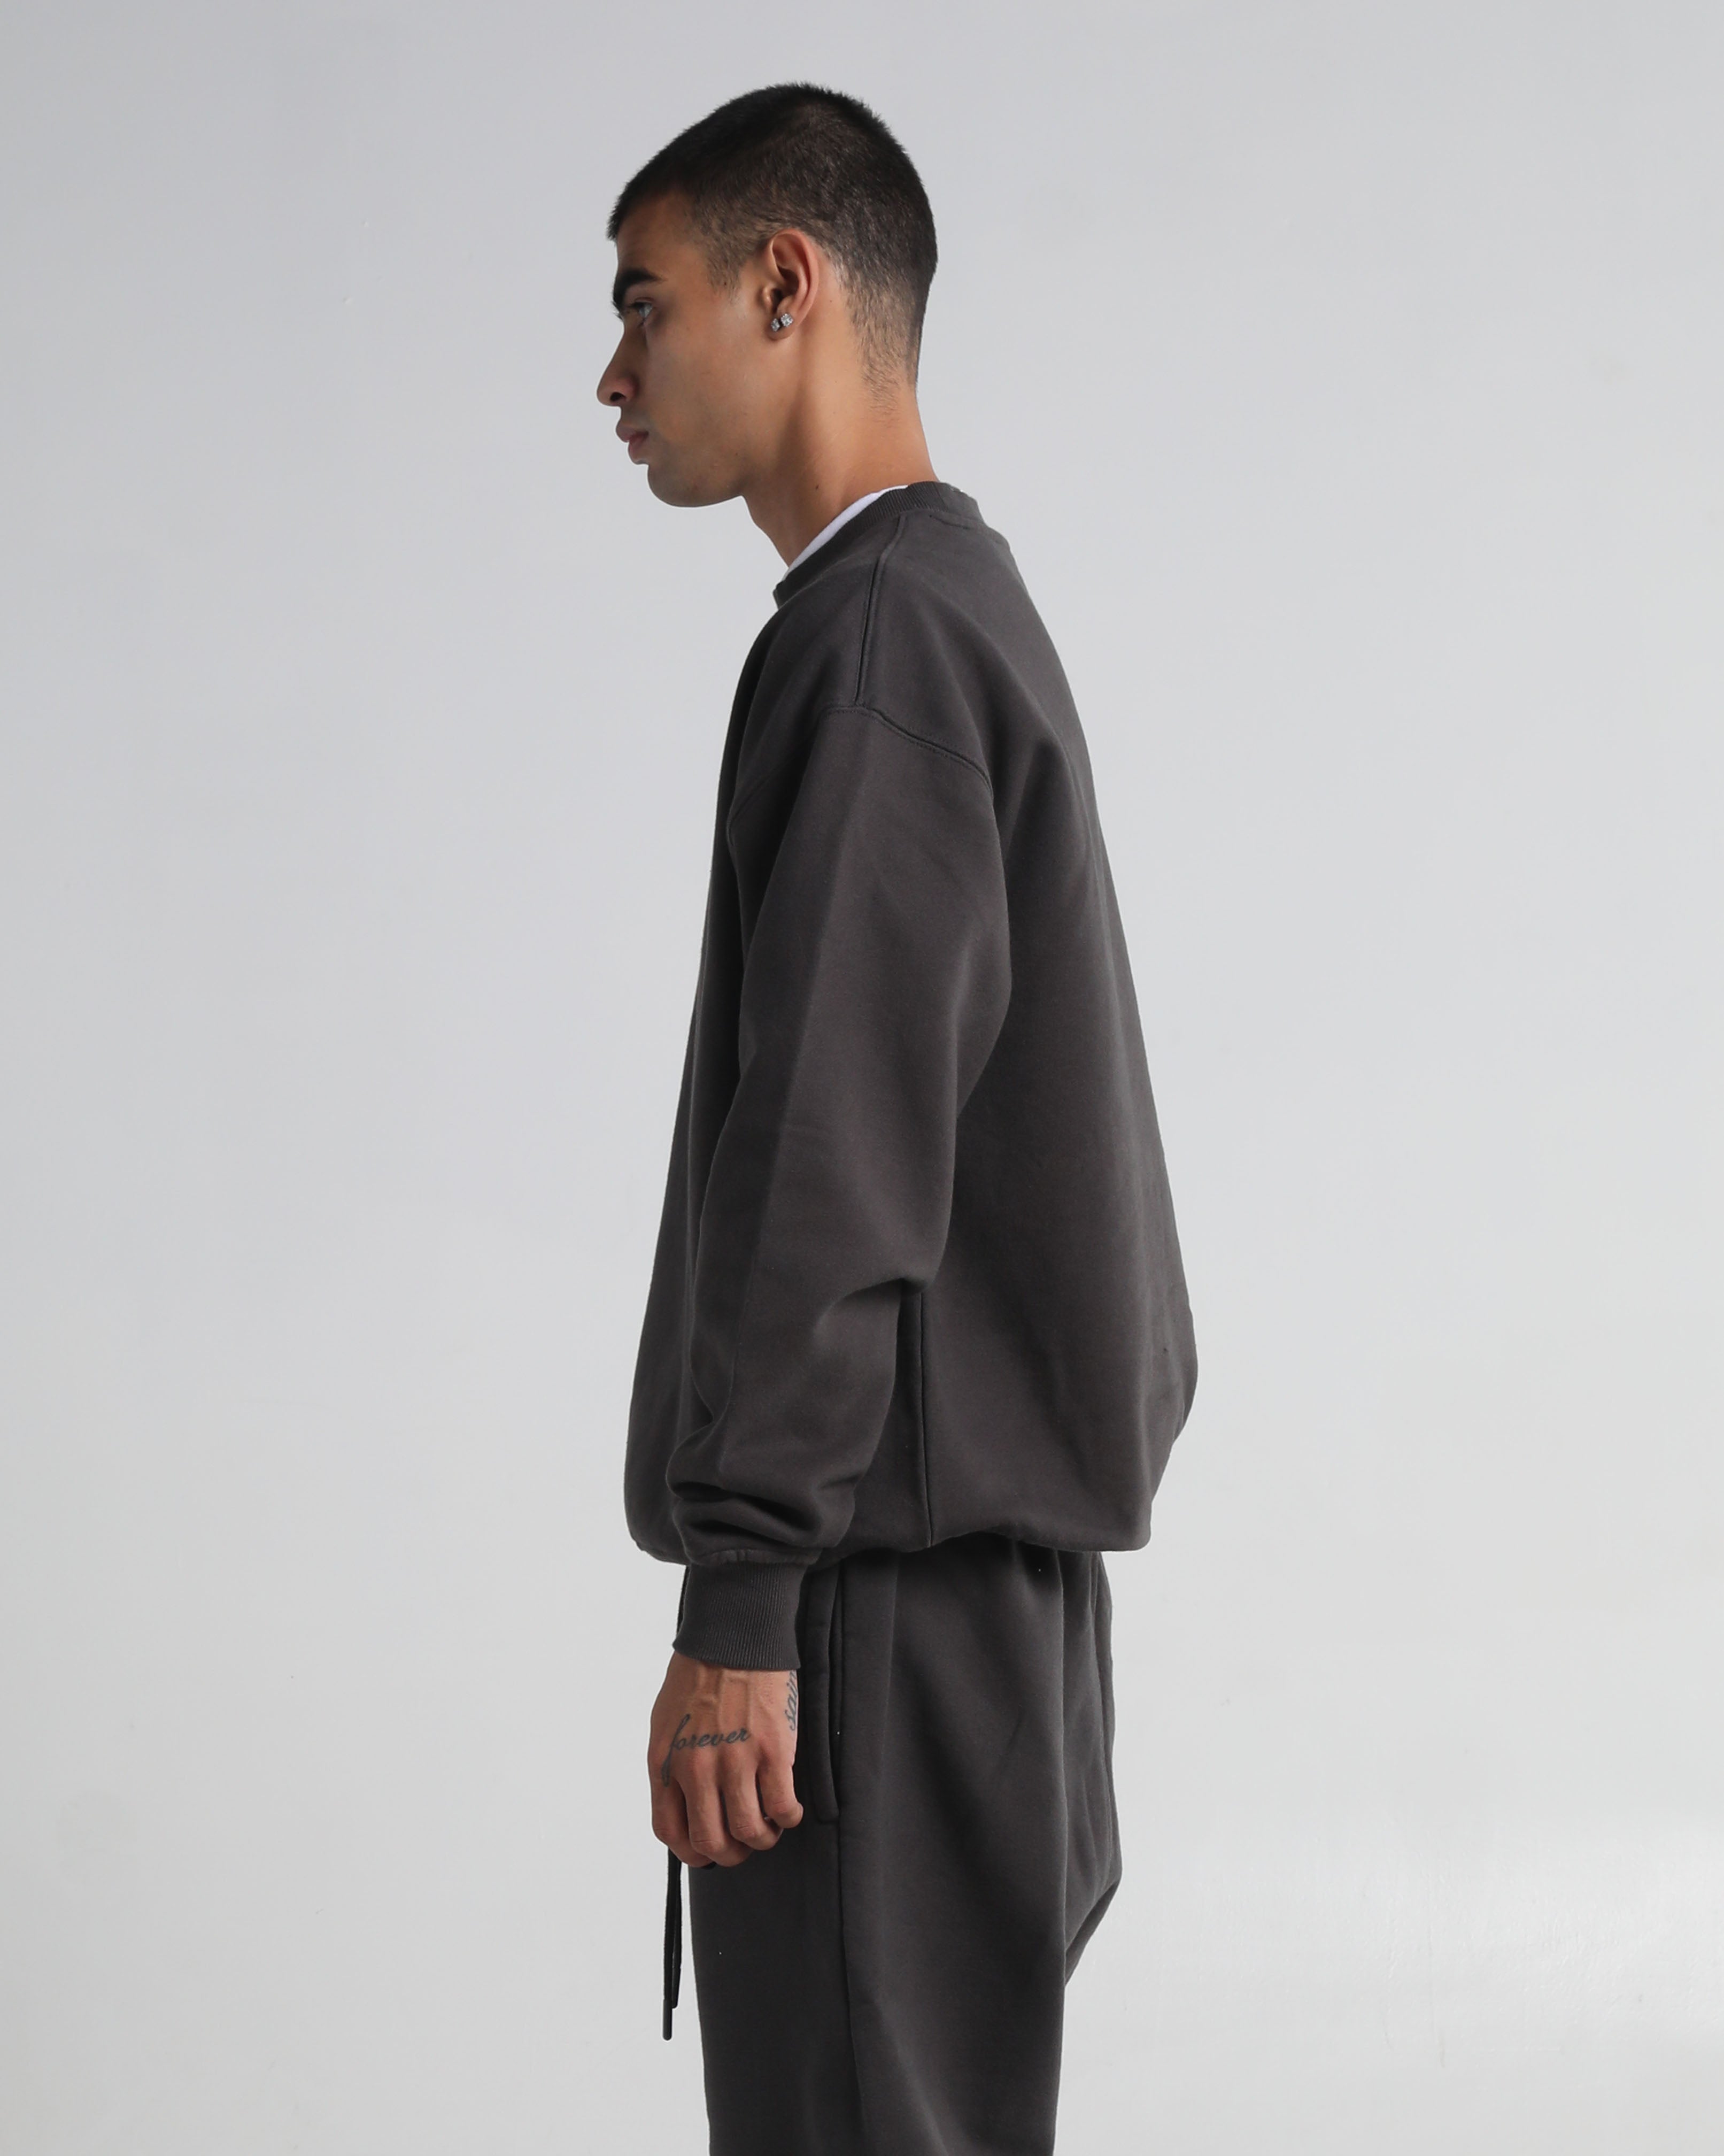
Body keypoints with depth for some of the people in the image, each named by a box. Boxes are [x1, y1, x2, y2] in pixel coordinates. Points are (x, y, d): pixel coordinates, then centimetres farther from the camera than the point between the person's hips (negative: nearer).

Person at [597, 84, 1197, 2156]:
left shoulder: (876, 634, -12)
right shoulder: (968, 608, 19)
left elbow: (835, 1156, -20)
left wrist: (738, 1604, -21)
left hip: (891, 1570, -10)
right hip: (985, 1552, 10)